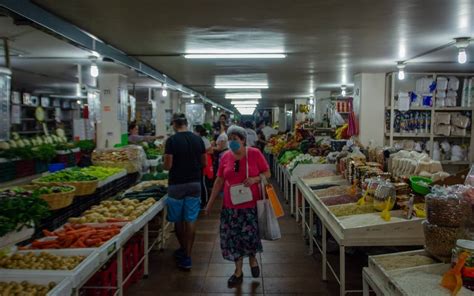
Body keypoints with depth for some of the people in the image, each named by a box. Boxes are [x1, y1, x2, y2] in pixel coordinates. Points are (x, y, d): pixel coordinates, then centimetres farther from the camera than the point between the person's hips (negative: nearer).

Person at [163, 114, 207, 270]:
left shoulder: (172, 140, -11)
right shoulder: (198, 139, 2)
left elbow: (167, 165, -13)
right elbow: (203, 163, 8)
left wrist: (164, 165, 8)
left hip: (177, 184, -3)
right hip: (195, 183, 4)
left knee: (178, 220, 14)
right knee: (190, 220, 5)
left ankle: (183, 249, 29)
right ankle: (187, 257, 7)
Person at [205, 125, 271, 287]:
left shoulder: (255, 153, -8)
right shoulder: (225, 157, 0)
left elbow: (267, 173, 0)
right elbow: (219, 181, 7)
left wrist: (255, 179, -21)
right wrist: (210, 202, 7)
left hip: (251, 204, -3)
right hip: (231, 206, 3)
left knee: (250, 235, 1)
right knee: (233, 237, 6)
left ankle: (253, 258, 35)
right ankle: (238, 271, 23)